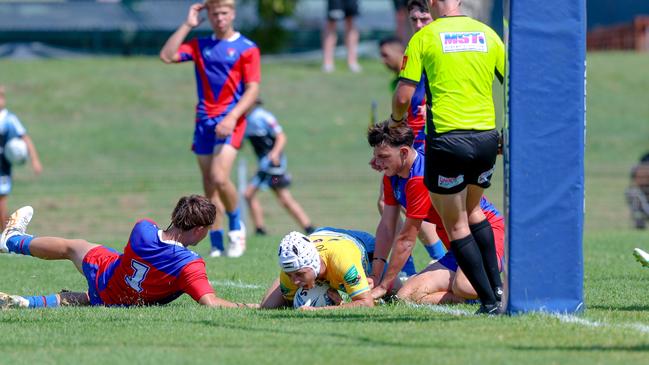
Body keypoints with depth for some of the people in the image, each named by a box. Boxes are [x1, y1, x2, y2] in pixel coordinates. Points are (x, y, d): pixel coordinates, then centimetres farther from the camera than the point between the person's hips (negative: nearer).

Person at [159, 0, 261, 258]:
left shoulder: (247, 48, 0)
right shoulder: (200, 46, 13)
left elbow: (253, 90, -6)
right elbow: (167, 56, 1)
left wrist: (232, 117, -18)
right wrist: (187, 26, 1)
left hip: (230, 121, -5)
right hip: (204, 121, 5)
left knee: (219, 178, -21)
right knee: (209, 184, 5)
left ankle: (236, 225, 2)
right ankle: (216, 245, 10)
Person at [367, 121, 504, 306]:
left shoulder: (422, 179, -23)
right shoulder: (392, 177, 6)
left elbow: (406, 240, -18)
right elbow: (387, 227, 12)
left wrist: (384, 286, -10)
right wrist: (375, 276, 6)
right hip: (457, 249, 9)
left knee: (463, 286, -41)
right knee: (406, 296, -12)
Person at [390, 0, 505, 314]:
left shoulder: (423, 38, -2)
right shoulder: (487, 34, 8)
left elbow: (404, 96, -6)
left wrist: (395, 120, 16)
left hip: (446, 140, -4)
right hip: (486, 138, 4)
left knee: (456, 226, 8)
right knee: (472, 210, 28)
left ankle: (490, 301, 3)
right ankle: (497, 285, 20)